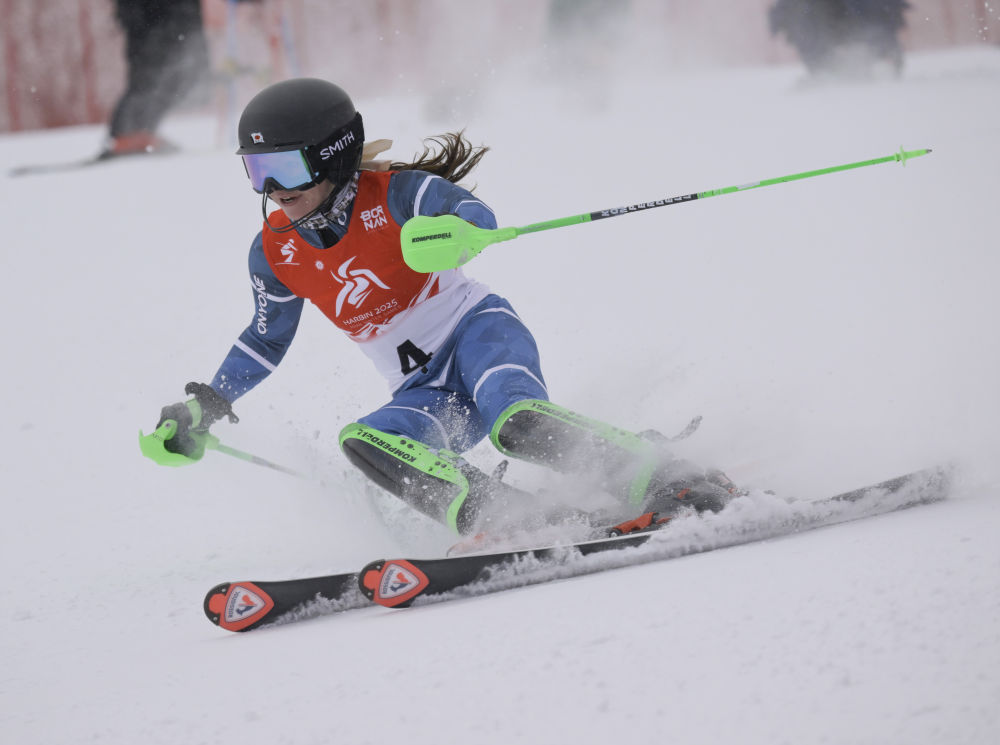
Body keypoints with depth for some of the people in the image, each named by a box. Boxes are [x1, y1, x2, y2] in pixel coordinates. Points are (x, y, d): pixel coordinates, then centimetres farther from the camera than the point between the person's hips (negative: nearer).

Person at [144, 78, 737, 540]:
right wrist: (204, 408, 14)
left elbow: (477, 216, -28)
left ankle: (672, 486, -32)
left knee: (516, 424, -37)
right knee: (363, 443, -29)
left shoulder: (392, 195, -11)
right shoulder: (275, 254, 4)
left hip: (476, 331, -5)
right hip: (425, 393, 5)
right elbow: (267, 340, 20)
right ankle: (504, 519, -40)